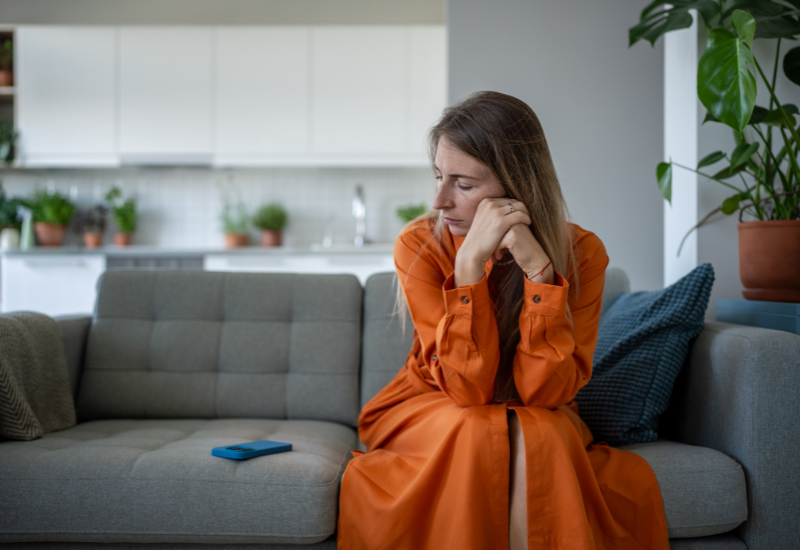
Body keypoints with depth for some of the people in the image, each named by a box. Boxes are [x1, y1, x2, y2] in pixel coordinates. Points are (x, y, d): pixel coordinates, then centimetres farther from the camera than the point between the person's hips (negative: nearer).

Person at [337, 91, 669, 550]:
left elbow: (546, 391, -22)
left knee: (536, 437, -32)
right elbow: (467, 389, -24)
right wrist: (470, 261, -35)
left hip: (539, 422, 1)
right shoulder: (420, 246, -17)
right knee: (480, 435, -33)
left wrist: (538, 269, -33)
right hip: (430, 413, 0)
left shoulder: (581, 252, -15)